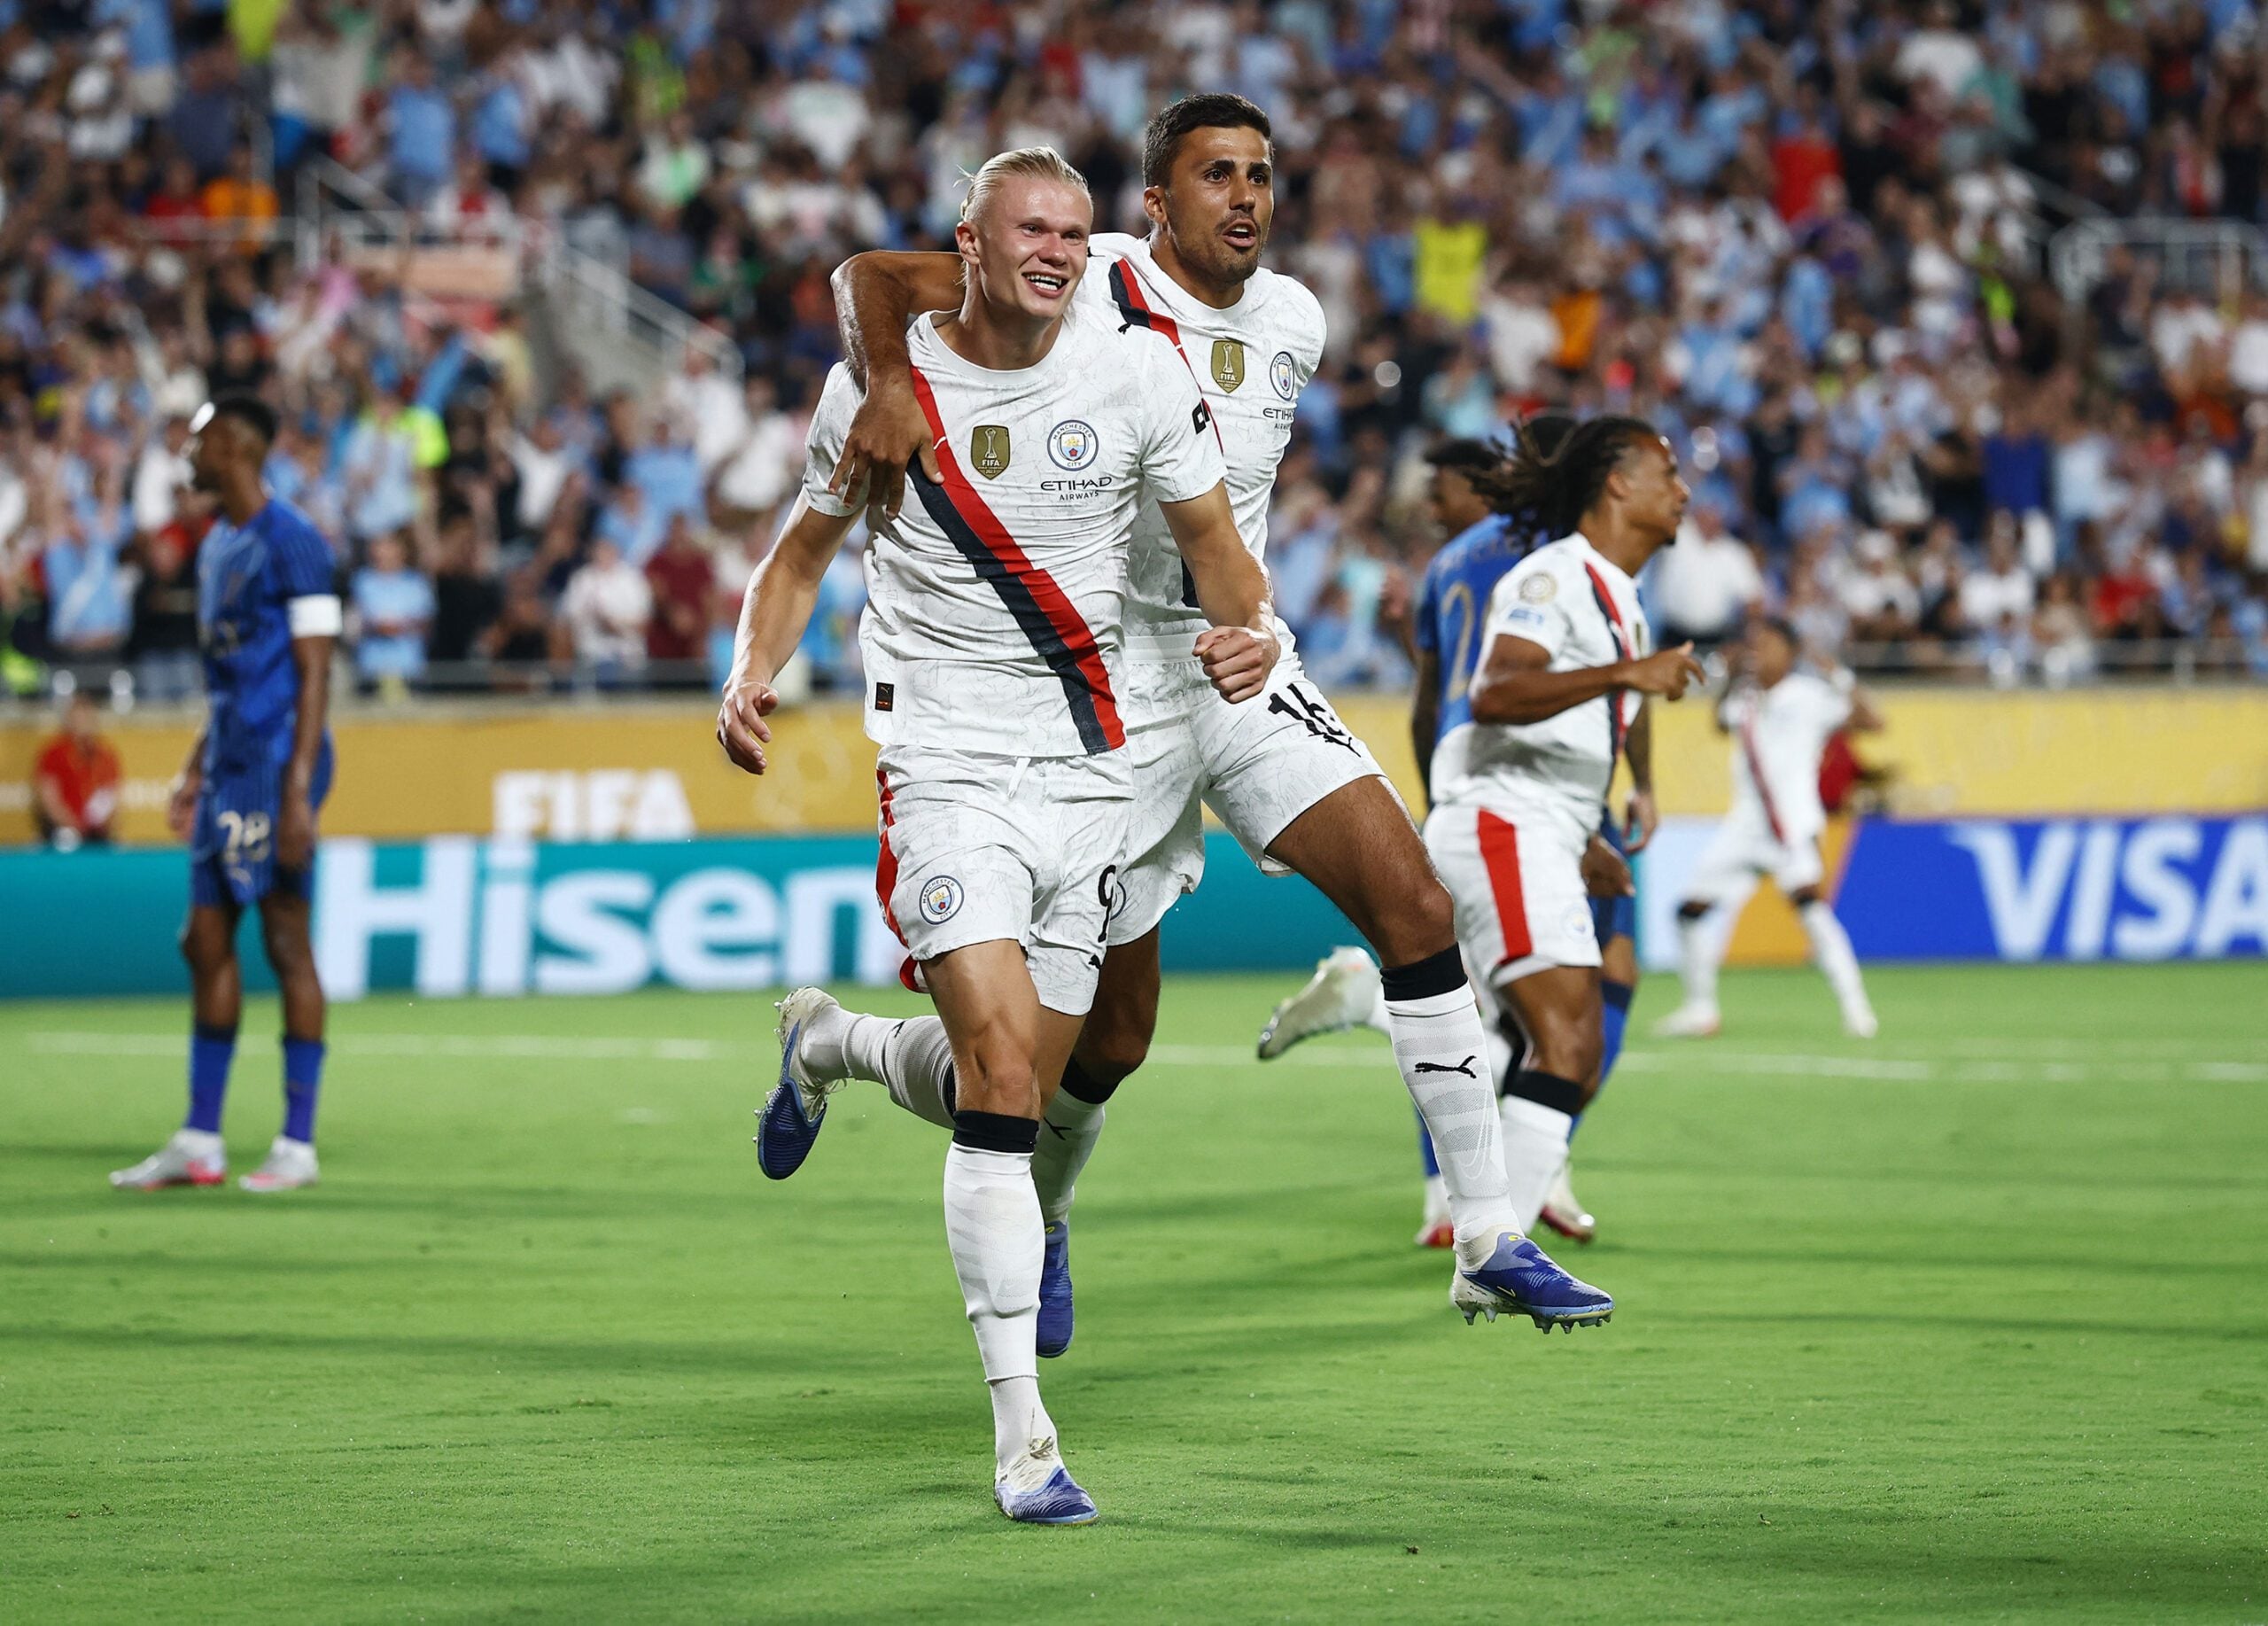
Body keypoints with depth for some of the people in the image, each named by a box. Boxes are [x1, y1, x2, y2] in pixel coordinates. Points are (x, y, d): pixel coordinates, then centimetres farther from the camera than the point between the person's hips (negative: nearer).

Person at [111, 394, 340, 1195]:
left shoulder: (290, 543, -12)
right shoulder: (216, 546, 17)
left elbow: (313, 674, -15)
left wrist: (298, 791, -20)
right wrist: (195, 773, 22)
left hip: (277, 765, -9)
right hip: (228, 768, 9)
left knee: (287, 942, -5)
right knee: (207, 941, 8)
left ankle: (298, 1144, -1)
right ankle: (199, 1142, 13)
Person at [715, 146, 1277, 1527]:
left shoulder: (1136, 376, -1)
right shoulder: (878, 385, -2)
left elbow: (1214, 544, 4)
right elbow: (806, 548, 12)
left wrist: (1252, 627, -18)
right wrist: (753, 675, -5)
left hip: (1089, 766, 3)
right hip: (945, 763, -3)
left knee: (1019, 1090, 9)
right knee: (1000, 1077, -18)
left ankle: (830, 1047, 44)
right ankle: (1023, 1435, -16)